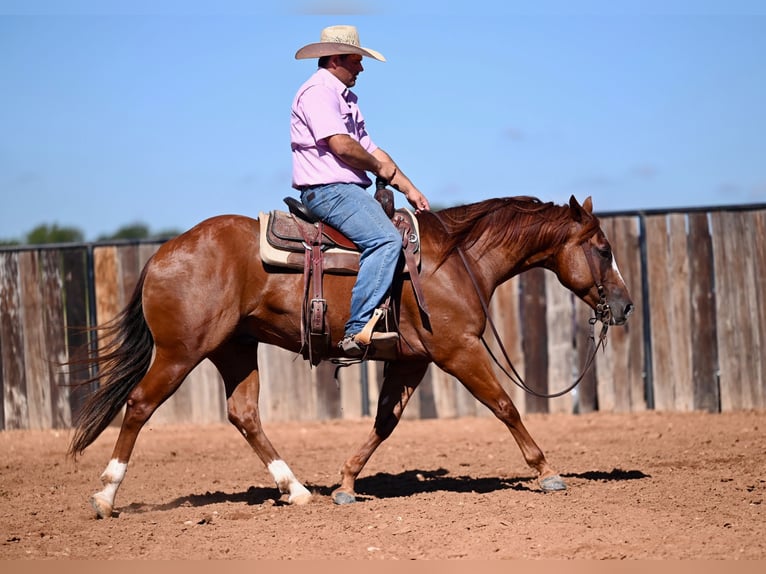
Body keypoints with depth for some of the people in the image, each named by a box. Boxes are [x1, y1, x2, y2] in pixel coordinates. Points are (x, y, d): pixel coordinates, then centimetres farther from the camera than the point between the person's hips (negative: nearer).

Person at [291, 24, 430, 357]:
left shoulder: (346, 98, 24)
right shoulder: (318, 92, -9)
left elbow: (371, 150, 24)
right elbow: (342, 145, -20)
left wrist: (409, 189, 15)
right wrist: (380, 168, -3)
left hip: (348, 189, 11)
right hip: (327, 190, -11)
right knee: (385, 239, -28)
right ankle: (357, 330, -35)